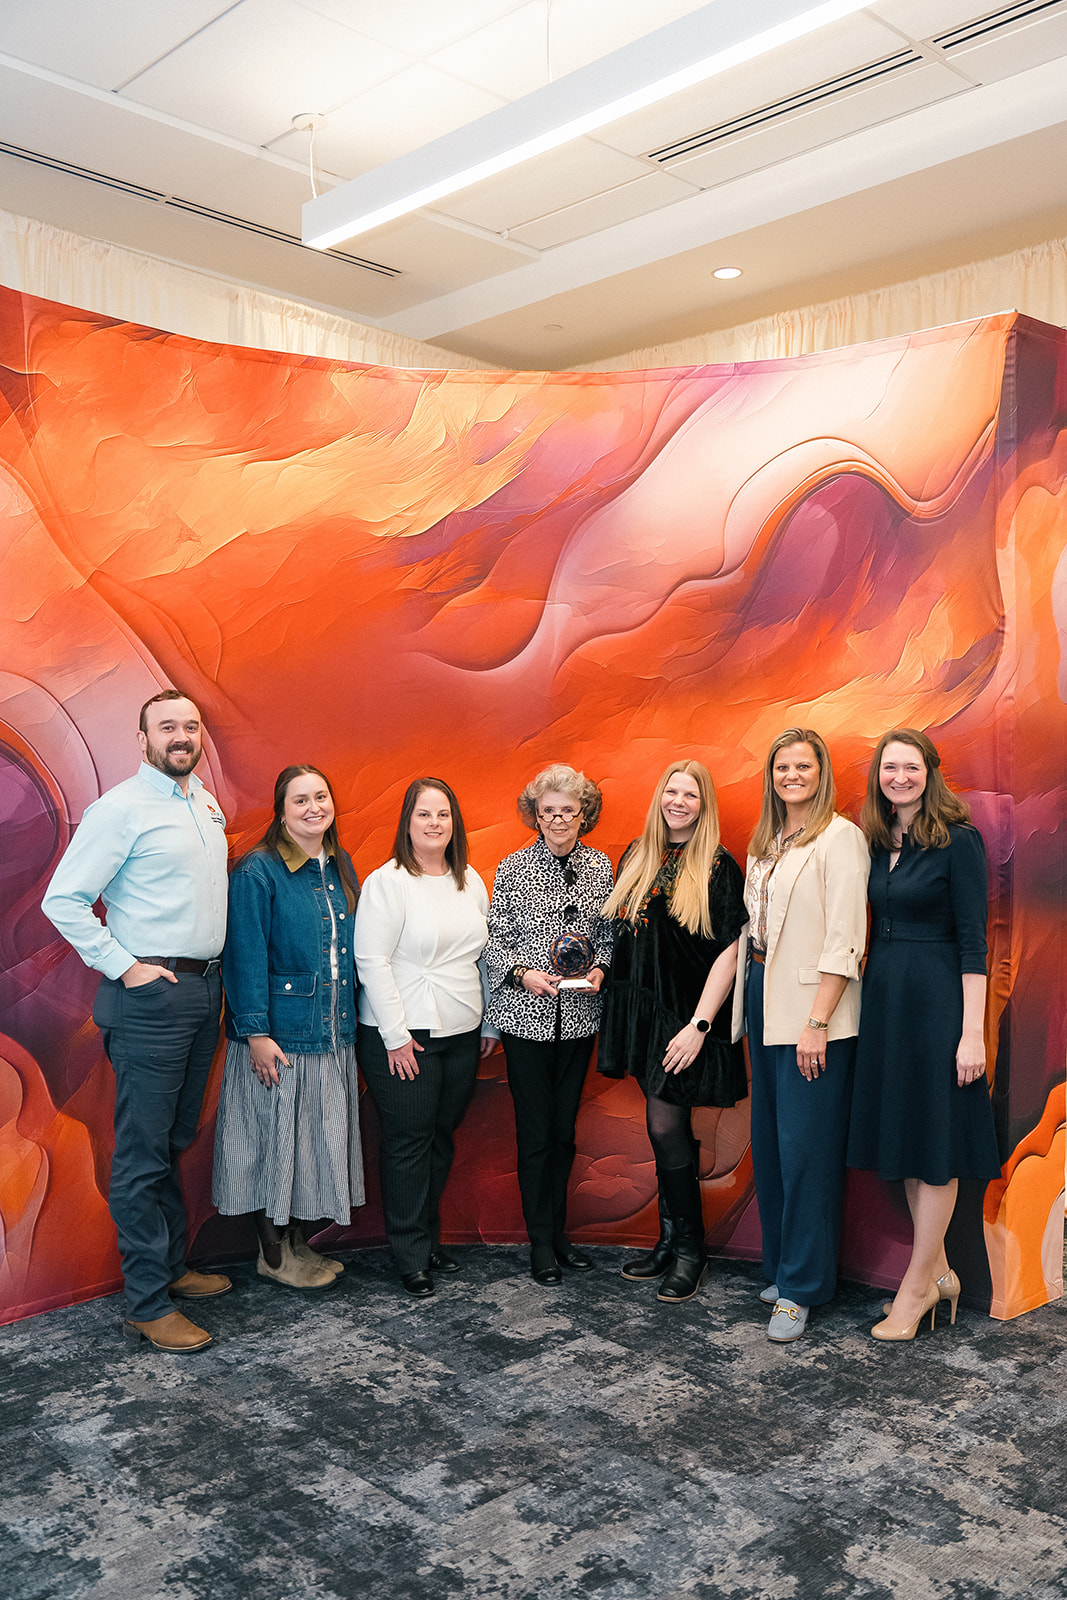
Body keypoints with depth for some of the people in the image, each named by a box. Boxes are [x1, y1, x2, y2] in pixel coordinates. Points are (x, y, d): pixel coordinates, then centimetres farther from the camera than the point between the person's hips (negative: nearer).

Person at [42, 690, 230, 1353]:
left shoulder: (205, 802, 12)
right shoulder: (120, 809, -11)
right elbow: (64, 899, -13)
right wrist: (125, 968, -14)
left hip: (206, 987, 8)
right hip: (152, 995, -7)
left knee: (177, 1141, 17)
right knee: (143, 1154, -1)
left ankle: (172, 1266, 30)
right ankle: (147, 1304, 7)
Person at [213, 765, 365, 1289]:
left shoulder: (341, 868, 9)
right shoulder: (257, 872, -12)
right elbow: (244, 957, -15)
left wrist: (351, 1022, 13)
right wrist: (256, 1032, -18)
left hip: (333, 1033, 7)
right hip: (278, 1038, -7)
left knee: (322, 1141, 13)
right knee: (276, 1139, 5)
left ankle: (302, 1244, 29)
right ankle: (272, 1253, 21)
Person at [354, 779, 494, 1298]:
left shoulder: (470, 881, 10)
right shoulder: (387, 881, -9)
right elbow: (372, 960, -13)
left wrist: (488, 1022, 16)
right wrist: (397, 1035, -14)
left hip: (461, 1032, 6)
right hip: (404, 1035, -6)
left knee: (442, 1137, 12)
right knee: (409, 1141, 1)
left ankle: (429, 1238, 27)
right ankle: (411, 1256, 14)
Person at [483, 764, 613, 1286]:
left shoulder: (600, 867, 4)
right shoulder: (512, 869, -4)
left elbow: (608, 934, 11)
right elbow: (495, 939, -2)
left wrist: (599, 969, -7)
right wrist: (524, 974, -17)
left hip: (578, 1014, 3)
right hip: (526, 1015, -3)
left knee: (564, 1127, 13)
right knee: (535, 1130, 3)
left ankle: (558, 1230, 29)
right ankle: (541, 1241, 17)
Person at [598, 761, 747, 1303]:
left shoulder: (718, 868, -9)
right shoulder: (637, 859, 9)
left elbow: (729, 952, -13)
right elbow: (622, 934, 16)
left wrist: (699, 1025, -17)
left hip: (686, 1017, -5)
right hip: (643, 1011, 5)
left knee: (665, 1126, -4)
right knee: (668, 1128, 13)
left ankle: (689, 1247, 13)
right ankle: (669, 1238, 25)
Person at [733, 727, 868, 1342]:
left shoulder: (840, 836, -9)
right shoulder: (767, 842, 15)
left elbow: (845, 939, -15)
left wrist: (817, 1021, -18)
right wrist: (751, 995, 11)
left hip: (812, 1009, -8)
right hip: (763, 999, 8)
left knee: (806, 1147, -2)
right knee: (770, 1143, 13)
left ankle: (801, 1289, 10)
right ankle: (783, 1267, 27)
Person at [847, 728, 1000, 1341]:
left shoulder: (959, 841, -10)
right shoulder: (877, 843, 9)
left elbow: (973, 941, -12)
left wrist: (973, 1032, -16)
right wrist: (872, 994, 8)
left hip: (938, 998, -7)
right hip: (884, 995, 7)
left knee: (935, 1137, 4)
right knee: (904, 1131, 13)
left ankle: (918, 1283, 17)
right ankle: (939, 1272, 28)